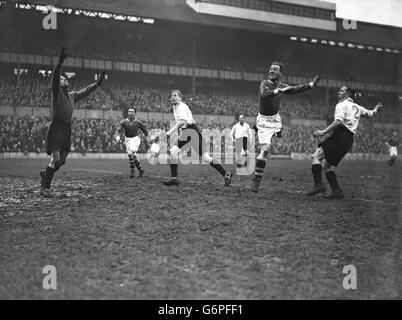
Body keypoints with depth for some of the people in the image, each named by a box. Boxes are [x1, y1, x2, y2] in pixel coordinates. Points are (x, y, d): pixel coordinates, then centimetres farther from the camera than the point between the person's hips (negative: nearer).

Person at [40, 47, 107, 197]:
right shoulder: (56, 92, 0)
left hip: (67, 129, 7)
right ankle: (45, 187, -4)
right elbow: (55, 76, -15)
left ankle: (45, 173, 34)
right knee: (55, 158, -12)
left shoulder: (72, 95, 19)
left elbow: (85, 91, 32)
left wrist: (97, 83, 35)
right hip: (56, 128, -7)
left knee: (62, 161, 8)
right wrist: (60, 61, -28)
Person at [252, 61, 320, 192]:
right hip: (264, 120, -7)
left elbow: (295, 89, 19)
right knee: (265, 150, -11)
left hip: (275, 119, 7)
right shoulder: (264, 83, -15)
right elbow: (265, 94, -36)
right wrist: (279, 90, -50)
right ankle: (257, 179, -3)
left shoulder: (282, 86, 4)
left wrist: (312, 84, 19)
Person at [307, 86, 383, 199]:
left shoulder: (342, 104, 2)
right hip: (349, 139, 9)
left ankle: (319, 184, -33)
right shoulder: (357, 107, 25)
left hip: (340, 135, -9)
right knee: (326, 165, 12)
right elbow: (370, 114, 41)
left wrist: (323, 131, -21)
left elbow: (339, 121, -15)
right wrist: (376, 109, 64)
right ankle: (337, 191, 2)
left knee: (316, 156, -16)